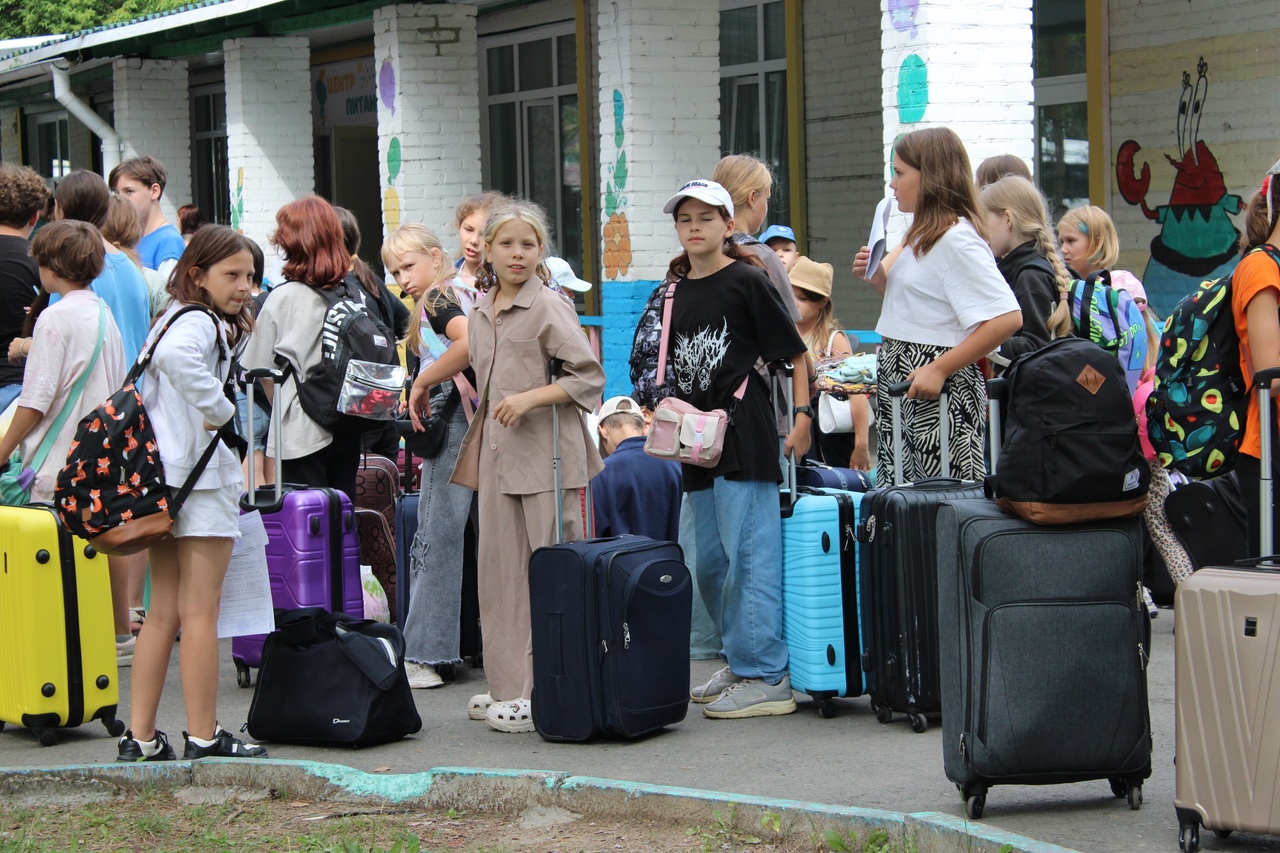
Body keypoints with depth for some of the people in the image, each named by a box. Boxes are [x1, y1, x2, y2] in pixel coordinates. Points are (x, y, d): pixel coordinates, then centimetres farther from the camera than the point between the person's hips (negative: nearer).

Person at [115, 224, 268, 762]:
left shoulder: (173, 317, 18)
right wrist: (220, 412, -23)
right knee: (200, 613, -4)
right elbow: (177, 356, -35)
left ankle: (140, 737, 10)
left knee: (163, 613, 10)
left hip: (164, 474, 9)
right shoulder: (199, 323, -13)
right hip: (201, 473, -9)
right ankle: (203, 737, 1)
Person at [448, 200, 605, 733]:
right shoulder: (480, 312, 14)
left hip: (546, 454, -7)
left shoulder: (549, 306, -6)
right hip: (498, 455, 7)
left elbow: (590, 376, -10)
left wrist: (531, 398, -18)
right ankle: (509, 687, 13)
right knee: (500, 567, 7)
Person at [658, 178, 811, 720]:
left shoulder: (747, 281, -4)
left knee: (750, 554, -9)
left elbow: (794, 353, -4)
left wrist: (803, 415, -13)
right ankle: (741, 661, 22)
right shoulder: (676, 292, 15)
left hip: (743, 431, -8)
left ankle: (764, 678, -7)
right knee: (709, 562, 11)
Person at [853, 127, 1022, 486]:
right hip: (899, 389, 10)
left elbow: (1006, 318, -24)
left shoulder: (957, 239, -15)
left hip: (938, 393, -10)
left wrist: (940, 369, -25)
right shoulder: (922, 235, 16)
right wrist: (878, 278, 10)